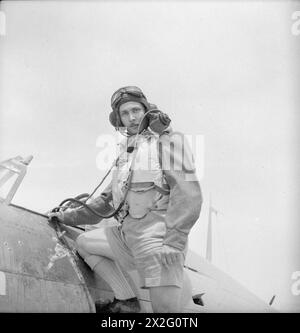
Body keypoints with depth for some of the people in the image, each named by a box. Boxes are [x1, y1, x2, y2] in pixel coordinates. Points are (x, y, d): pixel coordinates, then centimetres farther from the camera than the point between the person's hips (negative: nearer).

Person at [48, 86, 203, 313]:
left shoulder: (170, 141, -1)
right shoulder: (126, 153, 24)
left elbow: (188, 193, -13)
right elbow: (108, 200, 31)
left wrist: (172, 243, -22)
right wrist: (68, 217, 28)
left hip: (157, 239, -8)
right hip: (128, 234, 8)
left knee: (165, 309, -16)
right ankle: (127, 301, 6)